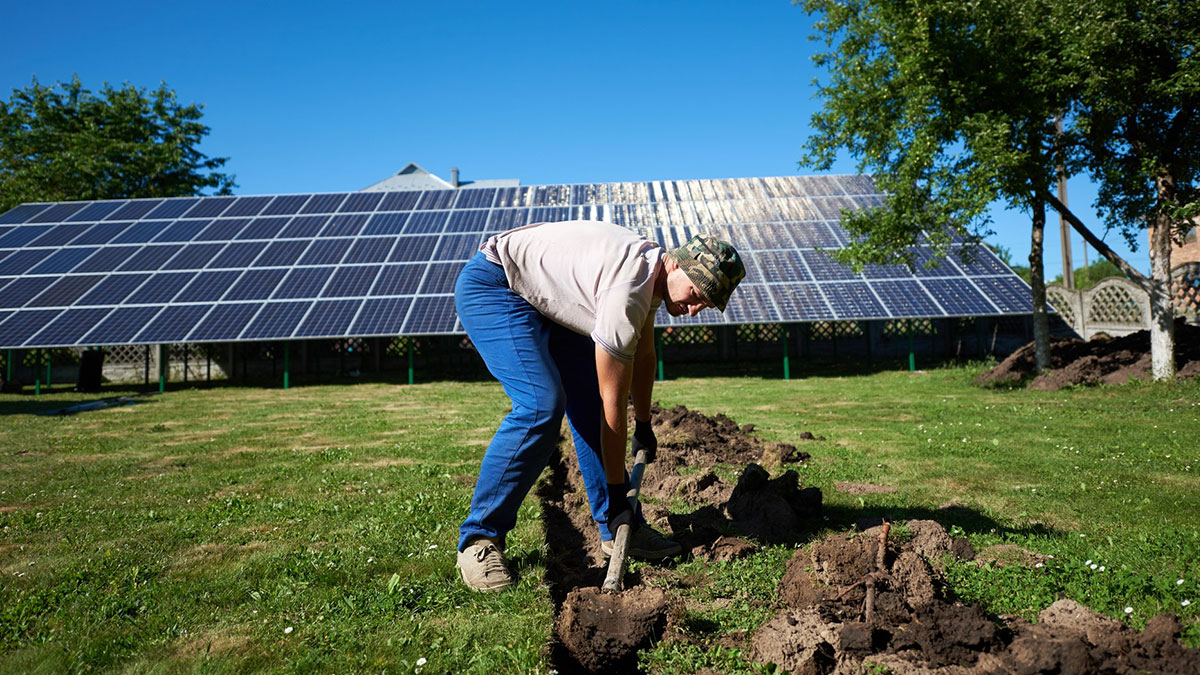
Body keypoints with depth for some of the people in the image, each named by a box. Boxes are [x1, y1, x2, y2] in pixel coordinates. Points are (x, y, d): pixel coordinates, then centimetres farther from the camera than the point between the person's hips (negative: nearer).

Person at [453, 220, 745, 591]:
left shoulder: (651, 270, -1)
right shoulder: (627, 293, -31)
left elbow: (643, 353, 16)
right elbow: (614, 404, -25)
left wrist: (643, 425, 27)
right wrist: (617, 492, -16)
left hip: (542, 297, 10)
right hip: (490, 285, -10)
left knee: (589, 403, 3)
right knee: (542, 405, -25)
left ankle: (615, 527, 11)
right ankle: (479, 538, -14)